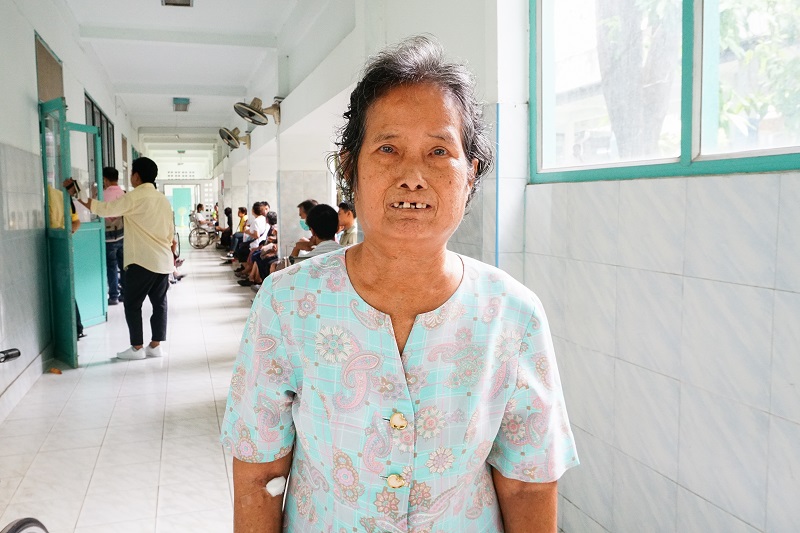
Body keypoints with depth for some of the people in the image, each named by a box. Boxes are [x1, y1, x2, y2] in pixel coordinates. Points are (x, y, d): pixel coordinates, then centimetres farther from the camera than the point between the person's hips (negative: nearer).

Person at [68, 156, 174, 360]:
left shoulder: (135, 197, -10)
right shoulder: (163, 199, 12)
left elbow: (105, 209, -8)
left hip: (142, 260, -7)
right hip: (164, 260, 7)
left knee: (132, 304, 3)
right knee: (159, 303, 9)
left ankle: (137, 347, 5)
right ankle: (155, 345, 13)